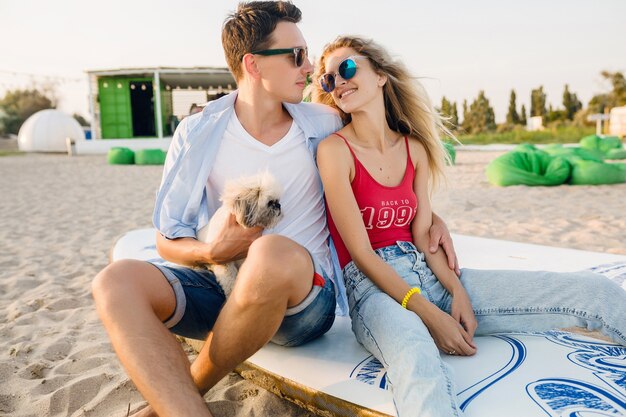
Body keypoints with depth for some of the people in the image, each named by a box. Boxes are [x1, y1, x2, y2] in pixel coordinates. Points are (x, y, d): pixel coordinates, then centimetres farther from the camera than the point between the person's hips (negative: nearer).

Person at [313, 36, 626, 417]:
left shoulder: (413, 147, 11)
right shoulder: (335, 150, -6)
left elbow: (423, 236, 8)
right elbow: (361, 253, -11)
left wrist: (457, 292, -9)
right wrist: (430, 316, -15)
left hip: (431, 274, 6)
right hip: (375, 286, -5)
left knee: (594, 291, -5)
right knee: (416, 358, -44)